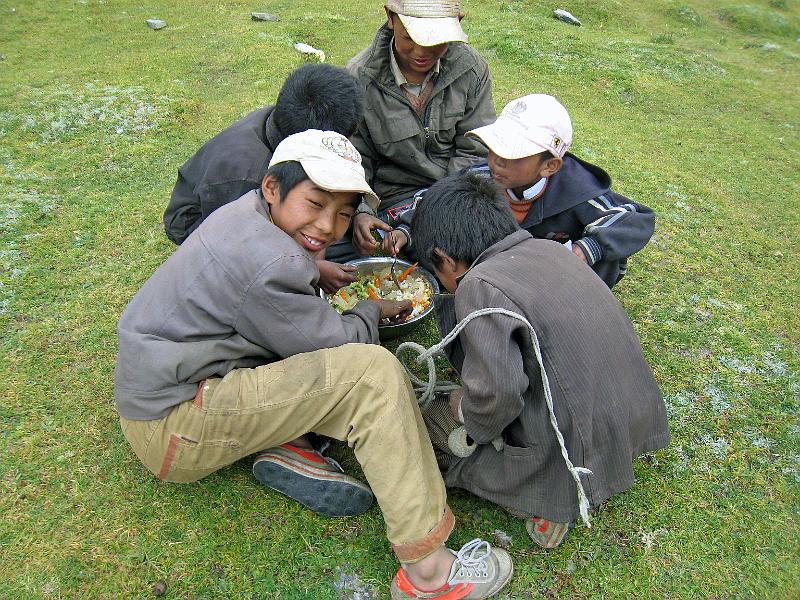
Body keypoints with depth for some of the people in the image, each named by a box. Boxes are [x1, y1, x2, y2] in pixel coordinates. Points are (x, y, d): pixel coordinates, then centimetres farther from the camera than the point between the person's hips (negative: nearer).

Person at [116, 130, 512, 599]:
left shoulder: (250, 211, 3)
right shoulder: (267, 265, -27)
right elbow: (336, 343, -15)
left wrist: (315, 270, 6)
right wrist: (372, 311, 4)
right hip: (170, 428, -10)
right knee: (372, 372, -23)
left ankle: (283, 445, -2)